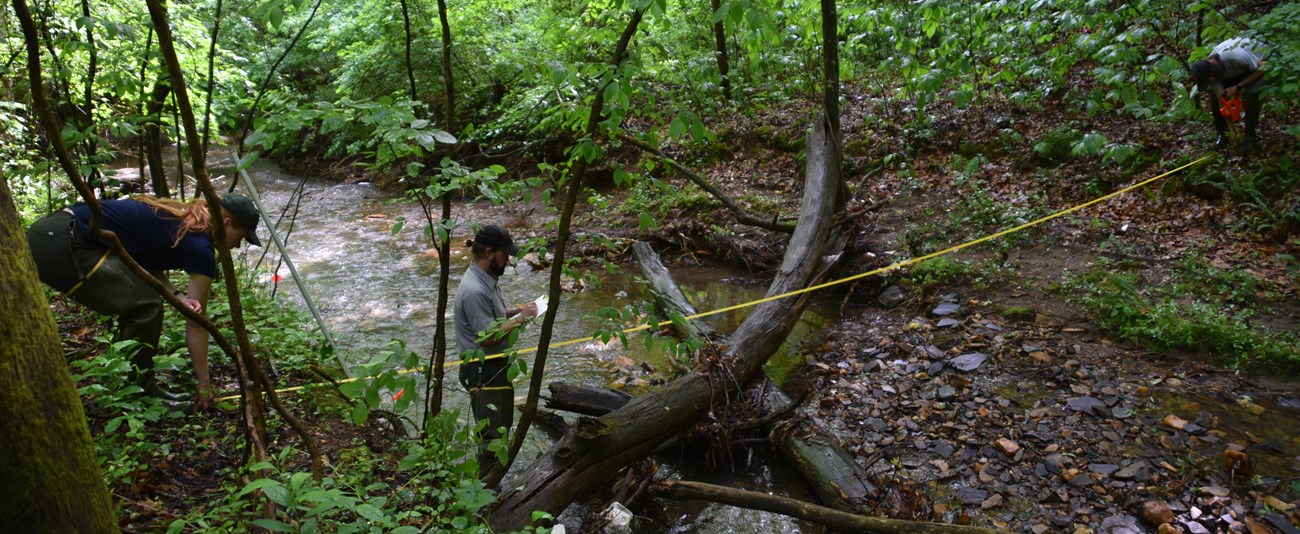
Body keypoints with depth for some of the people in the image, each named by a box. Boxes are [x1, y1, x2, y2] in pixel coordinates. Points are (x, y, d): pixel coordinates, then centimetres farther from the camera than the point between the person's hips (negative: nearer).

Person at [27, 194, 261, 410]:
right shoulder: (199, 247, -11)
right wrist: (203, 384, 4)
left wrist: (178, 296, -9)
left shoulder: (181, 218, 13)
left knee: (139, 299, 15)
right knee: (146, 306, -7)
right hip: (62, 247, -9)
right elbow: (196, 324, -5)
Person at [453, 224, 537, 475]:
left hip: (496, 367, 11)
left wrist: (513, 312, 7)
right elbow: (488, 337, -24)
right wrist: (520, 319, -18)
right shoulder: (474, 291, -24)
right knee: (493, 434, -3)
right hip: (484, 372, -11)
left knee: (502, 425, 23)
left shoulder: (486, 280, 8)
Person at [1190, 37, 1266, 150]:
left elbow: (1261, 69, -28)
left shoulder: (1236, 57, -44)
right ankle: (1223, 133, 6)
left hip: (1257, 61, -5)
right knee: (1214, 96, -11)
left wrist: (1237, 87, -33)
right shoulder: (1207, 71, -26)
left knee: (1251, 94, -24)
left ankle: (1250, 136, -6)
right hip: (1234, 71, 5)